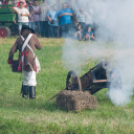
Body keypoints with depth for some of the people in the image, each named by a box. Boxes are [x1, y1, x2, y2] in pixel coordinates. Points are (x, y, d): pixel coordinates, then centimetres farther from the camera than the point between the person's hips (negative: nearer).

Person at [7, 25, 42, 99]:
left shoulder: (19, 39, 12)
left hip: (22, 61, 5)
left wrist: (10, 61, 14)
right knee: (32, 79, -1)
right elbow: (39, 47, 14)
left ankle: (24, 94, 20)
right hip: (30, 61, -5)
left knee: (25, 79, 19)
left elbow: (12, 50, 7)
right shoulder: (33, 36, 2)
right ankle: (32, 95, -8)